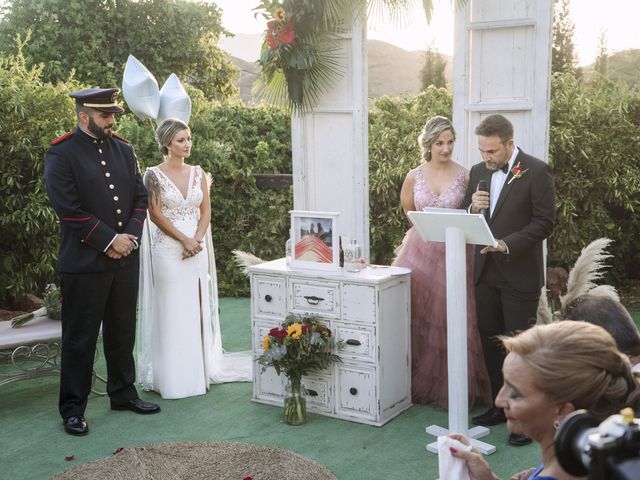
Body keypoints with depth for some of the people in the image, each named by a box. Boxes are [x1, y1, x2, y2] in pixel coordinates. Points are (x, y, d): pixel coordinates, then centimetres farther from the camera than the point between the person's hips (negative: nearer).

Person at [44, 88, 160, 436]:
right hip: (84, 263, -6)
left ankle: (123, 394, 32)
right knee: (80, 339, 3)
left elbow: (140, 198, 11)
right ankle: (73, 409, 15)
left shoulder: (124, 149, 10)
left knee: (122, 333, 16)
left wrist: (130, 236, -5)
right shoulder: (61, 154, -8)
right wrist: (110, 241, -15)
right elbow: (68, 209, -16)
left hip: (125, 260, 6)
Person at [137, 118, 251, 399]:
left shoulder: (198, 173, 9)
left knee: (197, 309, 6)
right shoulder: (154, 175, -4)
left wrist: (197, 240, -8)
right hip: (167, 249, -4)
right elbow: (155, 214, -9)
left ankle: (198, 371, 17)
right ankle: (172, 377, 7)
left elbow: (206, 210, 7)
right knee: (171, 311, -1)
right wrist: (184, 240, -13)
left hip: (196, 248, 4)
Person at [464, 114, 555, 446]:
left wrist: (506, 244, -22)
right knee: (490, 342, 13)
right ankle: (500, 405, 27)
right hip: (485, 272, 6)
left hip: (520, 273, -6)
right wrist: (472, 207, -9)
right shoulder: (478, 171, 9)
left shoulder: (536, 172, -9)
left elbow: (544, 222, -12)